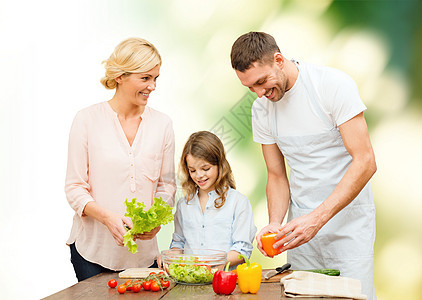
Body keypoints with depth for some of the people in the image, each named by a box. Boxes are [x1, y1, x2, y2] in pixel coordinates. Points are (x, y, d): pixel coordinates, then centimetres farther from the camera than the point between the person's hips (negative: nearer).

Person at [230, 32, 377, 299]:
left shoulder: (335, 84, -14)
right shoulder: (261, 109, 2)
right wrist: (275, 224, -10)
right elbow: (277, 176, 10)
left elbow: (365, 162, -18)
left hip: (348, 218, -4)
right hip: (302, 224, 4)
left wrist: (317, 218, -25)